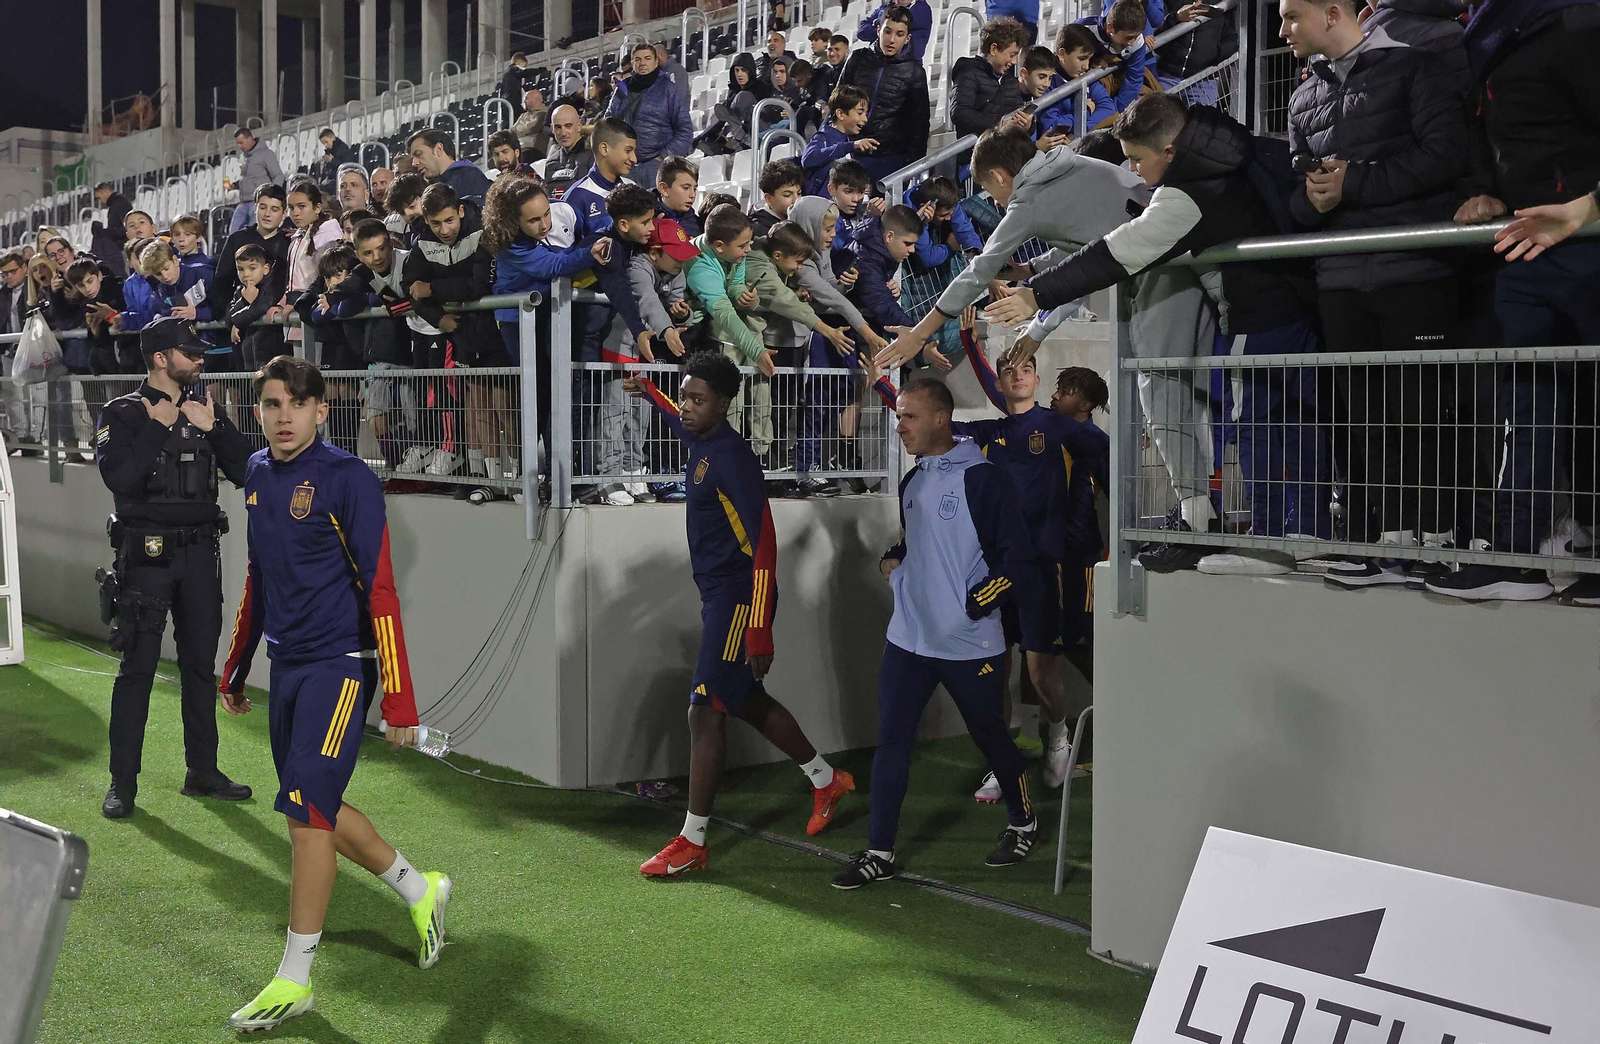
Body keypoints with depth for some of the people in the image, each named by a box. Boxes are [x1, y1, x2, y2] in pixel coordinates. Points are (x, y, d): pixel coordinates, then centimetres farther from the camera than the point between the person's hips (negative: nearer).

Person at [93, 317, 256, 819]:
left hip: (200, 552, 5)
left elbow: (242, 471, 2)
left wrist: (213, 428, -10)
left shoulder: (205, 411, 10)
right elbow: (119, 476, -20)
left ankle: (203, 772, 20)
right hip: (146, 555, -5)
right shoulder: (123, 413, -4)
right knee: (137, 668, -3)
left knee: (200, 664, 10)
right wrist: (158, 427, -16)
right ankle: (123, 782, 4)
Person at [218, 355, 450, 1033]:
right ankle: (422, 892, 35)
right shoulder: (258, 473, 9)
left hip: (339, 664, -8)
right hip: (285, 665, 8)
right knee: (315, 808, 14)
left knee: (305, 807, -10)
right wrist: (236, 668, 24)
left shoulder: (348, 480, -13)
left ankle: (294, 979, 0)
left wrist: (398, 699, -19)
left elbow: (380, 591, -16)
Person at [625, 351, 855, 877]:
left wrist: (759, 631, -25)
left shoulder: (732, 455, -19)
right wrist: (648, 393, 39)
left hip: (737, 599, -10)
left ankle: (692, 843, -2)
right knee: (748, 701, 19)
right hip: (718, 596, 10)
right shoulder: (702, 442, 7)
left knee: (705, 711, -8)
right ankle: (827, 780, 37)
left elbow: (764, 543, -23)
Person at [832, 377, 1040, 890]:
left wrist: (971, 605, -17)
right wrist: (891, 560, 8)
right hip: (909, 638, 6)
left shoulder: (982, 477, -13)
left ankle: (1024, 824, 34)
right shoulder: (913, 481, 10)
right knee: (891, 741, 1)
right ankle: (880, 852, 7)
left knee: (991, 737, 11)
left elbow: (1018, 562, -14)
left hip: (970, 644, -6)